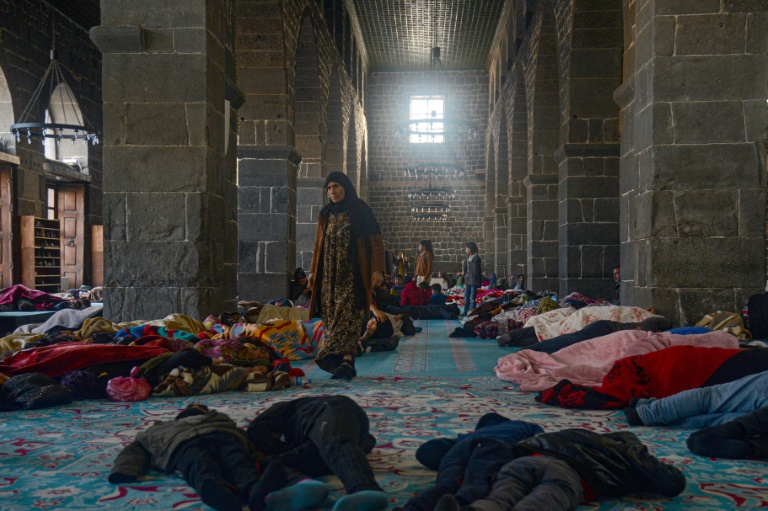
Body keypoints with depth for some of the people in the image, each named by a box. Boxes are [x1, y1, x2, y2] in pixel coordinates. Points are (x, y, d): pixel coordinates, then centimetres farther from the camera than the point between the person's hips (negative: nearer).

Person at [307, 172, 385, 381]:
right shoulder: (326, 214, 18)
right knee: (332, 316, -1)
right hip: (330, 274, 5)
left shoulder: (360, 210, 2)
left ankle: (345, 359, -23)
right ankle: (348, 363, 2)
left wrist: (377, 269, -13)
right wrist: (313, 271, 14)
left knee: (348, 314, -15)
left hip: (353, 273, -5)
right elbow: (319, 244, 21)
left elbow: (375, 241, -3)